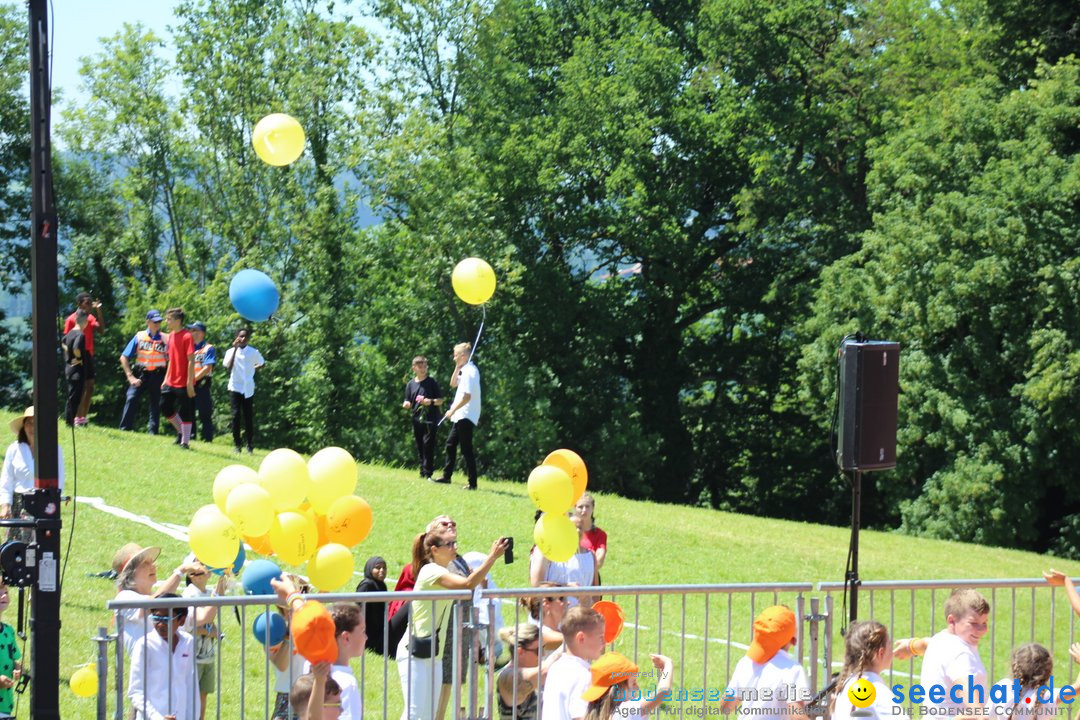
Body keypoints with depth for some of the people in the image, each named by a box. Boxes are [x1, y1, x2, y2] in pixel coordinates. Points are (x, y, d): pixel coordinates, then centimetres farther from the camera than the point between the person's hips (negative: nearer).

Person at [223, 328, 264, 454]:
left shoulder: (254, 353, 2)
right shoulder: (231, 352, -1)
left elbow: (262, 363, 19)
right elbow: (228, 367, -16)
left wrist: (252, 368, 5)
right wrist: (235, 349, -16)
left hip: (248, 388, 1)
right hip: (235, 387, -1)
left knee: (248, 416, 1)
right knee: (236, 414, -9)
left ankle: (250, 445, 8)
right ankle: (237, 445, -4)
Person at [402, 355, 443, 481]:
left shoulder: (431, 382, 2)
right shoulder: (411, 384, 12)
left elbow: (440, 400, 2)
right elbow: (407, 403, 16)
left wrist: (431, 402, -17)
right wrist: (406, 404, -7)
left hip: (430, 420, -4)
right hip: (417, 420, 4)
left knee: (428, 446, -11)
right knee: (420, 448, 8)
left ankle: (428, 473, -11)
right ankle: (422, 473, 16)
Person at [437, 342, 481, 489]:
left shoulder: (469, 372, -19)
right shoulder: (466, 370, 13)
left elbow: (466, 397, -25)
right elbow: (453, 384, 23)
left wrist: (453, 410, -18)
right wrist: (457, 368, 10)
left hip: (466, 416, -11)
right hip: (461, 416, 11)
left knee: (466, 449, -9)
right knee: (451, 443, 20)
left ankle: (472, 483, -10)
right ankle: (446, 476, 29)